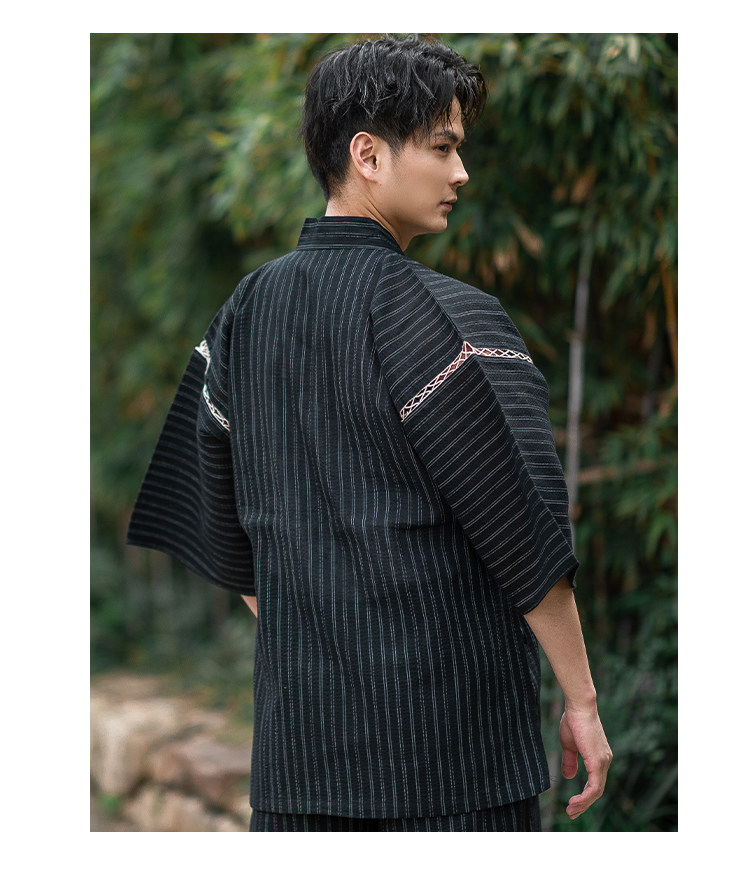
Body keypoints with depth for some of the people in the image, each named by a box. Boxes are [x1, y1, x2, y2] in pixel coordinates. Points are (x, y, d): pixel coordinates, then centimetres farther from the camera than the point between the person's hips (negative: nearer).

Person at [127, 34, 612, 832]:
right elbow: (524, 528, -12)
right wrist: (581, 700, -3)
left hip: (298, 720, 6)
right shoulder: (447, 317, -12)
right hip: (451, 736, -6)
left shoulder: (245, 311, 8)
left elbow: (216, 526, 15)